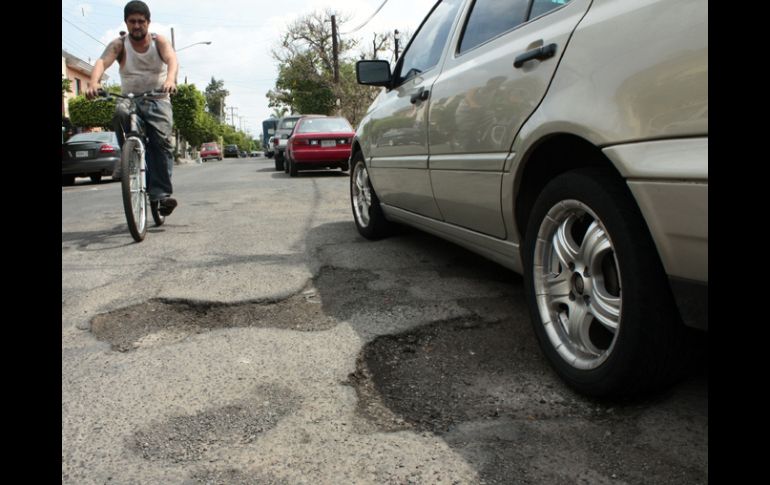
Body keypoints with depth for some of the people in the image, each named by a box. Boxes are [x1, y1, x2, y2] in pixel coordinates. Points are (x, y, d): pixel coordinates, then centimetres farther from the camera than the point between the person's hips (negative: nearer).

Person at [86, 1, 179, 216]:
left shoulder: (159, 41, 0)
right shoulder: (119, 44, 1)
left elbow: (171, 59, -21)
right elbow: (102, 61, -18)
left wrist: (170, 80, -46)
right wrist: (94, 83, -41)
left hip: (157, 100, -1)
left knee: (161, 140, -23)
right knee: (120, 112, -35)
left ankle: (162, 194, -27)